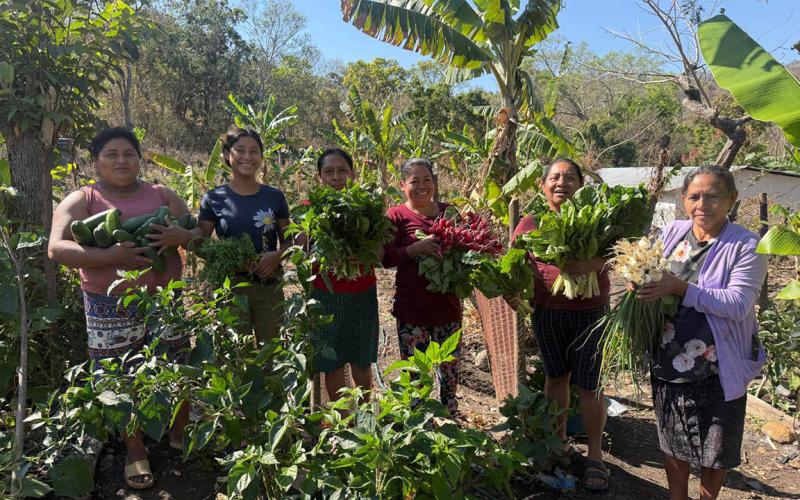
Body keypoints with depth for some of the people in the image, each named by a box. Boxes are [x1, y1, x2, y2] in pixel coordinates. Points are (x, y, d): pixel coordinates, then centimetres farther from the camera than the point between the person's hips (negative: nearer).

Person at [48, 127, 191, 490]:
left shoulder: (162, 196, 9)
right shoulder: (81, 201, 0)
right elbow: (57, 249, -12)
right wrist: (110, 256, -26)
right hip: (111, 309, -2)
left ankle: (181, 434, 33)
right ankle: (136, 453, 26)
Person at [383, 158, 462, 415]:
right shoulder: (396, 216, -4)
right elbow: (387, 258, -11)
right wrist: (415, 248, -26)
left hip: (448, 304, 4)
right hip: (412, 307, -4)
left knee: (450, 367, 16)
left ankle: (451, 419, 35)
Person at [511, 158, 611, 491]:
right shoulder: (531, 223, 3)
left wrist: (592, 263, -37)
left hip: (591, 313, -2)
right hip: (547, 313, 3)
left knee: (589, 384, 3)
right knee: (556, 376, 16)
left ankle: (594, 456, 21)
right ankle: (559, 443, 34)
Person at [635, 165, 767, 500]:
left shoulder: (746, 246, -13)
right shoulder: (671, 233, 0)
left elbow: (739, 304, -23)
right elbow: (650, 279, 10)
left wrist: (681, 288, -30)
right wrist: (641, 282, -13)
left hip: (718, 369, -3)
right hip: (669, 362, 4)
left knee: (715, 448, 16)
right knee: (673, 442, 20)